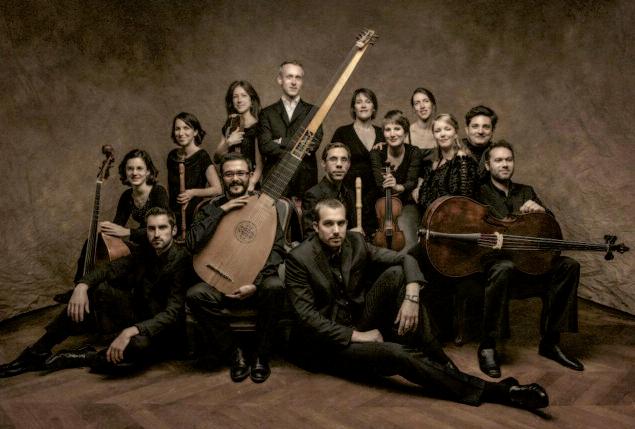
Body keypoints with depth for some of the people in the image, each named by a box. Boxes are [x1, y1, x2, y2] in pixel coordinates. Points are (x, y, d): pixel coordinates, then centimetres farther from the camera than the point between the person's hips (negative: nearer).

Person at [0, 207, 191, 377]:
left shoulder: (182, 260, -25)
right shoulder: (145, 250, -2)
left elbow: (173, 314, -32)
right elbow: (111, 268, 4)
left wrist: (131, 331, -43)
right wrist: (82, 285, -17)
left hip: (161, 330, -7)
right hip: (139, 312, 7)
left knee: (139, 345, -40)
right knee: (97, 289, -8)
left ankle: (80, 358, -14)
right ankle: (37, 352, -2)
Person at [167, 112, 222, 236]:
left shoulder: (202, 157, -9)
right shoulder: (172, 156, 8)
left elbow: (217, 189, -13)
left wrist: (194, 192, -23)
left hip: (195, 216, -5)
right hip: (173, 215, 5)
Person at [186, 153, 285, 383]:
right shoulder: (212, 208, 5)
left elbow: (277, 249, -7)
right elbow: (192, 244, -11)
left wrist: (256, 283, -21)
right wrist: (221, 211, -15)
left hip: (257, 283, -1)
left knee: (274, 287, -35)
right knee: (195, 294, -29)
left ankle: (262, 356, -13)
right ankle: (234, 353, -11)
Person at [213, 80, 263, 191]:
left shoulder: (258, 127, -5)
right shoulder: (230, 126, 12)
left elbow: (260, 164, -11)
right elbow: (217, 157, 12)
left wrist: (252, 183, -26)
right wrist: (228, 143, -6)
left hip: (248, 185, -4)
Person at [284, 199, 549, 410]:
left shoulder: (354, 243, -1)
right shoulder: (299, 258, -15)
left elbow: (405, 259, -3)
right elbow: (307, 317, -19)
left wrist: (412, 296, -22)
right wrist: (356, 335, -21)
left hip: (358, 324, 6)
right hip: (327, 342, -5)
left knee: (397, 274, -16)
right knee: (396, 353, -30)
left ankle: (424, 355, -12)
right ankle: (496, 391, -26)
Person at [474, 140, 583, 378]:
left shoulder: (526, 192, 22)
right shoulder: (481, 193, 5)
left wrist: (541, 211, -6)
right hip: (491, 258, -6)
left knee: (569, 265, -19)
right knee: (504, 268, -40)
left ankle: (550, 342, -8)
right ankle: (487, 347, -28)